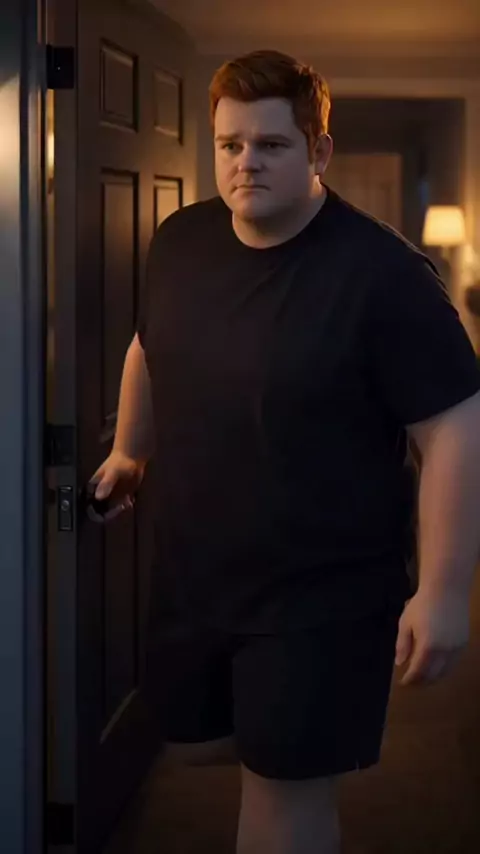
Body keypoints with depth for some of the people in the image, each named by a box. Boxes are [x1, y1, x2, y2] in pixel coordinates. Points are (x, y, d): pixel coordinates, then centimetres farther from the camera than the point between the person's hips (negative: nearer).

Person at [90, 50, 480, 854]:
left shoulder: (381, 272, -21)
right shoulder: (179, 241, -1)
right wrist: (129, 450, 25)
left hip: (322, 593, -6)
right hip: (191, 573, 6)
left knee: (286, 788, 3)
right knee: (198, 743, 21)